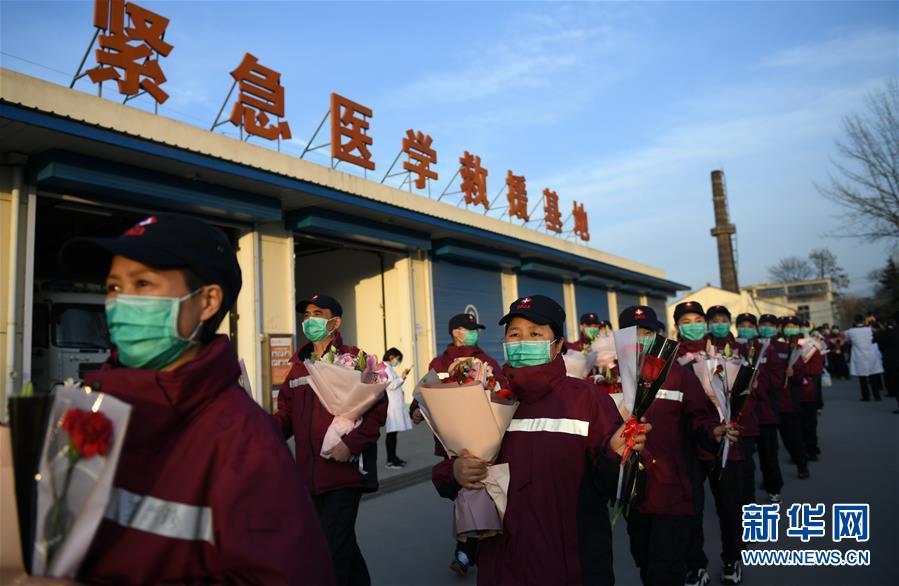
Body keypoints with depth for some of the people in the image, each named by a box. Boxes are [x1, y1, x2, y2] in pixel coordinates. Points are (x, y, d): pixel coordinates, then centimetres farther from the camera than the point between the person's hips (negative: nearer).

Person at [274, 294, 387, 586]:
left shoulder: (354, 359, -5)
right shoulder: (298, 365, 13)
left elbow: (377, 408, -11)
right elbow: (286, 412, 14)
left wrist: (351, 444, -22)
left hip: (345, 472, -6)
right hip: (310, 473, 6)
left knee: (330, 550, -6)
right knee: (342, 544, 21)